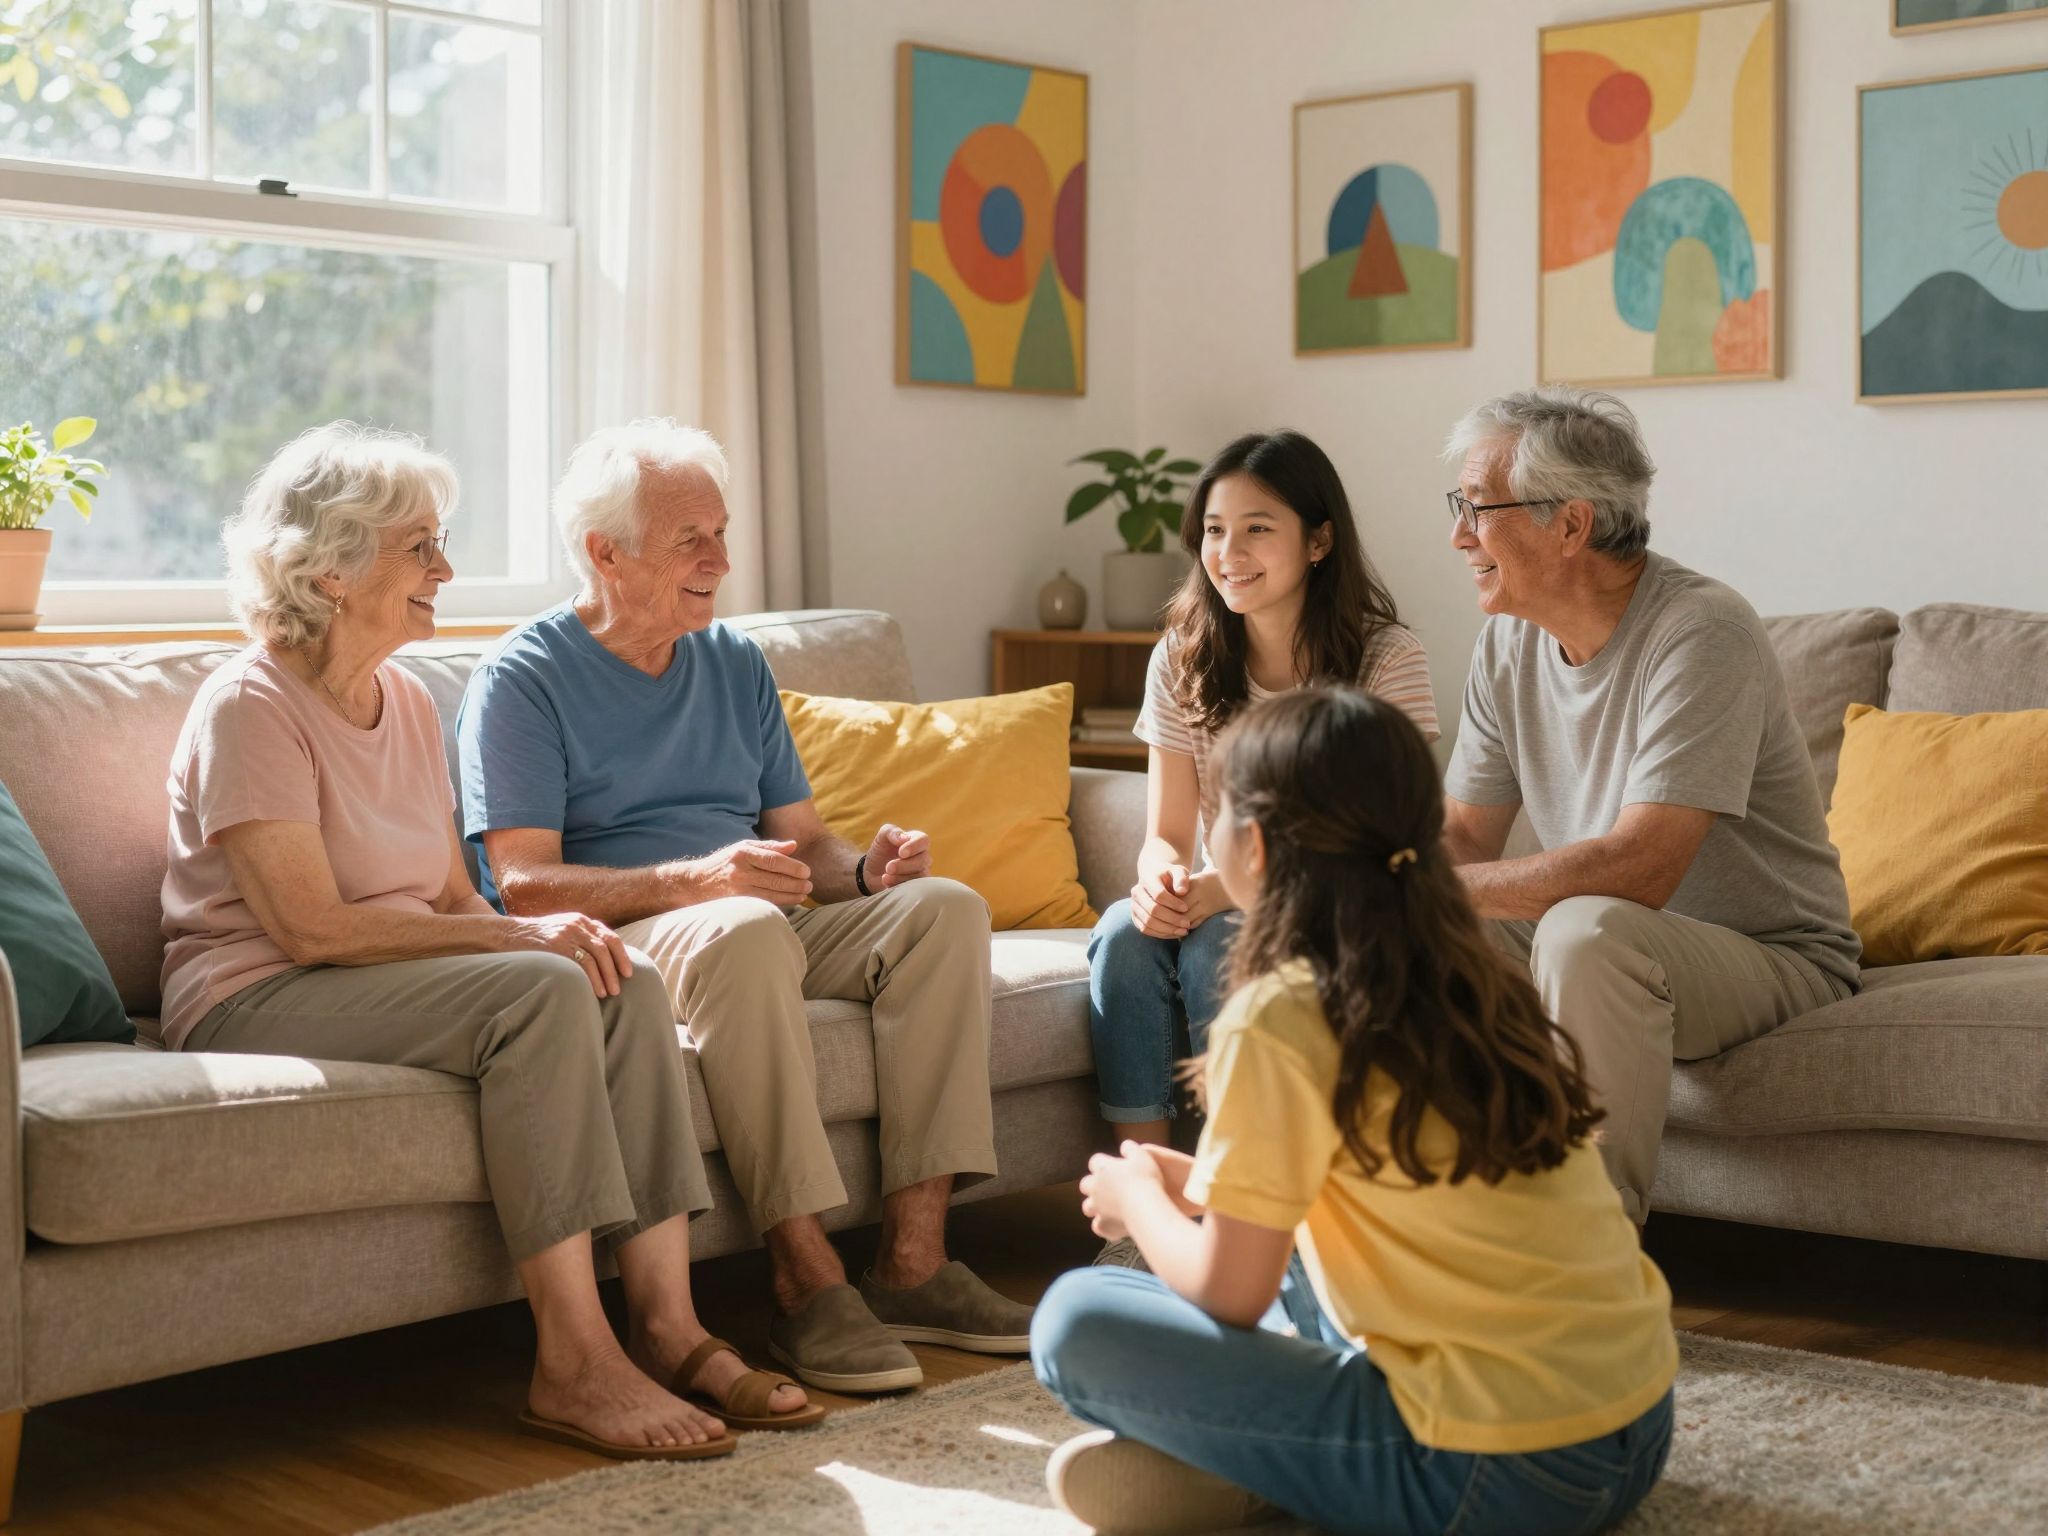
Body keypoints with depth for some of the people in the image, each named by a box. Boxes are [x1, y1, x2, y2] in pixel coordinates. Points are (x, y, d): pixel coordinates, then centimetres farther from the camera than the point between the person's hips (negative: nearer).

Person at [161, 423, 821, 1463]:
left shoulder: (407, 702, 14)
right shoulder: (250, 706, -12)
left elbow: (452, 898, 12)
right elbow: (308, 924, -21)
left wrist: (560, 930, -10)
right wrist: (519, 935, -21)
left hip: (392, 979, 8)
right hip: (254, 1003, -8)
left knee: (624, 982, -17)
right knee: (541, 993, -30)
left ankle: (666, 1328, -20)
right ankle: (573, 1362, -30)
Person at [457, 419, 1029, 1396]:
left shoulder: (735, 664, 18)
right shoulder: (521, 681, -3)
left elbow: (802, 839, 16)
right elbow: (523, 885, -14)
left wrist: (864, 868, -9)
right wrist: (693, 880, -29)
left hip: (762, 931, 7)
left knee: (943, 908, -18)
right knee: (745, 930, -38)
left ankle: (912, 1261, -23)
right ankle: (806, 1282, -37)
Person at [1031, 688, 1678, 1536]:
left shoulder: (1279, 1019, -13)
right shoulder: (1473, 980, 9)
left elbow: (1227, 1293, -6)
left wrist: (1139, 1198, 14)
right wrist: (1201, 1183, 25)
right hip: (1638, 1426, 8)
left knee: (1076, 1321, -4)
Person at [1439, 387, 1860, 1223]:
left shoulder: (1700, 632, -24)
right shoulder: (1510, 637, 1)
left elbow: (1638, 871, -32)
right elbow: (1464, 834, 4)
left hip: (1772, 958, -7)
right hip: (1610, 957, 7)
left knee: (1587, 931, -36)